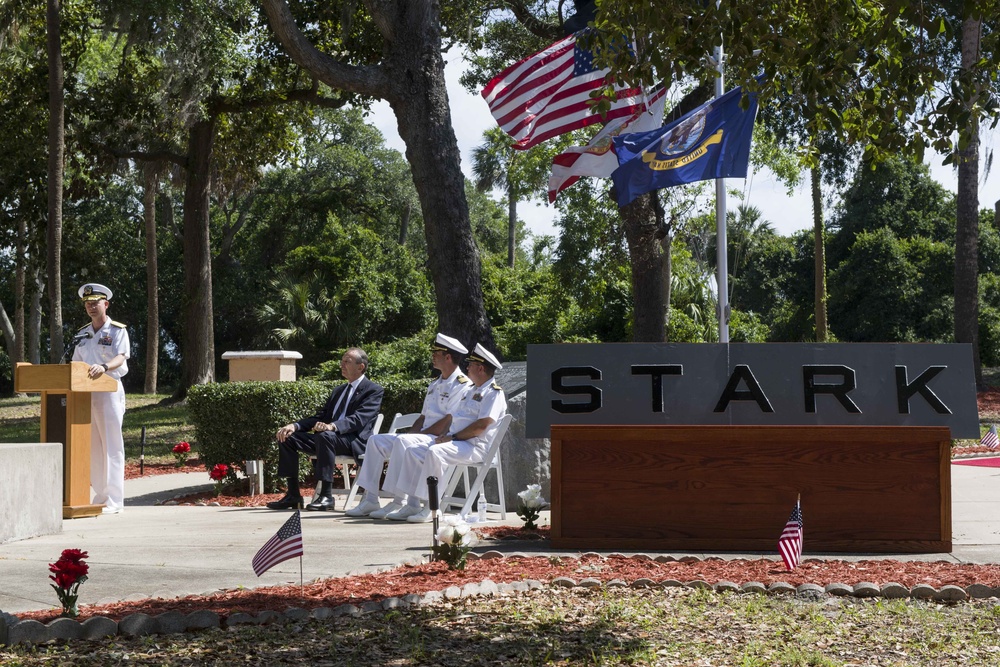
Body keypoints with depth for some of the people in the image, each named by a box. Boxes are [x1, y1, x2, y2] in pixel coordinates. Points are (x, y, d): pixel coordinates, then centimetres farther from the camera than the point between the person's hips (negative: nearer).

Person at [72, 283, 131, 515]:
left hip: (109, 390, -6)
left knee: (111, 447, -6)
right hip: (85, 393, 6)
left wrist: (104, 367, -36)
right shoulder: (82, 334, 17)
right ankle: (100, 497, 12)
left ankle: (113, 500, -6)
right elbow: (76, 365, 20)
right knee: (92, 446, 6)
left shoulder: (117, 331, -1)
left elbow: (120, 358, -17)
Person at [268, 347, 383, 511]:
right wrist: (294, 426, 0)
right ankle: (293, 494, -6)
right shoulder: (339, 391, 25)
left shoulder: (373, 390, 0)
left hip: (355, 441, -8)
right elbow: (321, 417, 20)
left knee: (325, 436, -38)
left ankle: (326, 496, -35)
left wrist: (332, 426, -35)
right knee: (287, 437, -5)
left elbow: (359, 419, -17)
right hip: (330, 438, 8)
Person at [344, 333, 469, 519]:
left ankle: (400, 502, -34)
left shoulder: (461, 385, -9)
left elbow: (448, 423, -17)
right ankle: (370, 499, -7)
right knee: (376, 441, -1)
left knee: (402, 441, -35)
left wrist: (417, 435, -15)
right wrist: (411, 433, 3)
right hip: (423, 438, 10)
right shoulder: (435, 385, 22)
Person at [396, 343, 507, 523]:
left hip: (475, 446, -10)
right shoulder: (470, 391, 24)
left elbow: (481, 426, -18)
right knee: (412, 452, -3)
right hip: (457, 442, 10)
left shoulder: (494, 393, -8)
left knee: (435, 453, -33)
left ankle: (431, 508, -31)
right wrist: (445, 435, 5)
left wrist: (453, 437, -16)